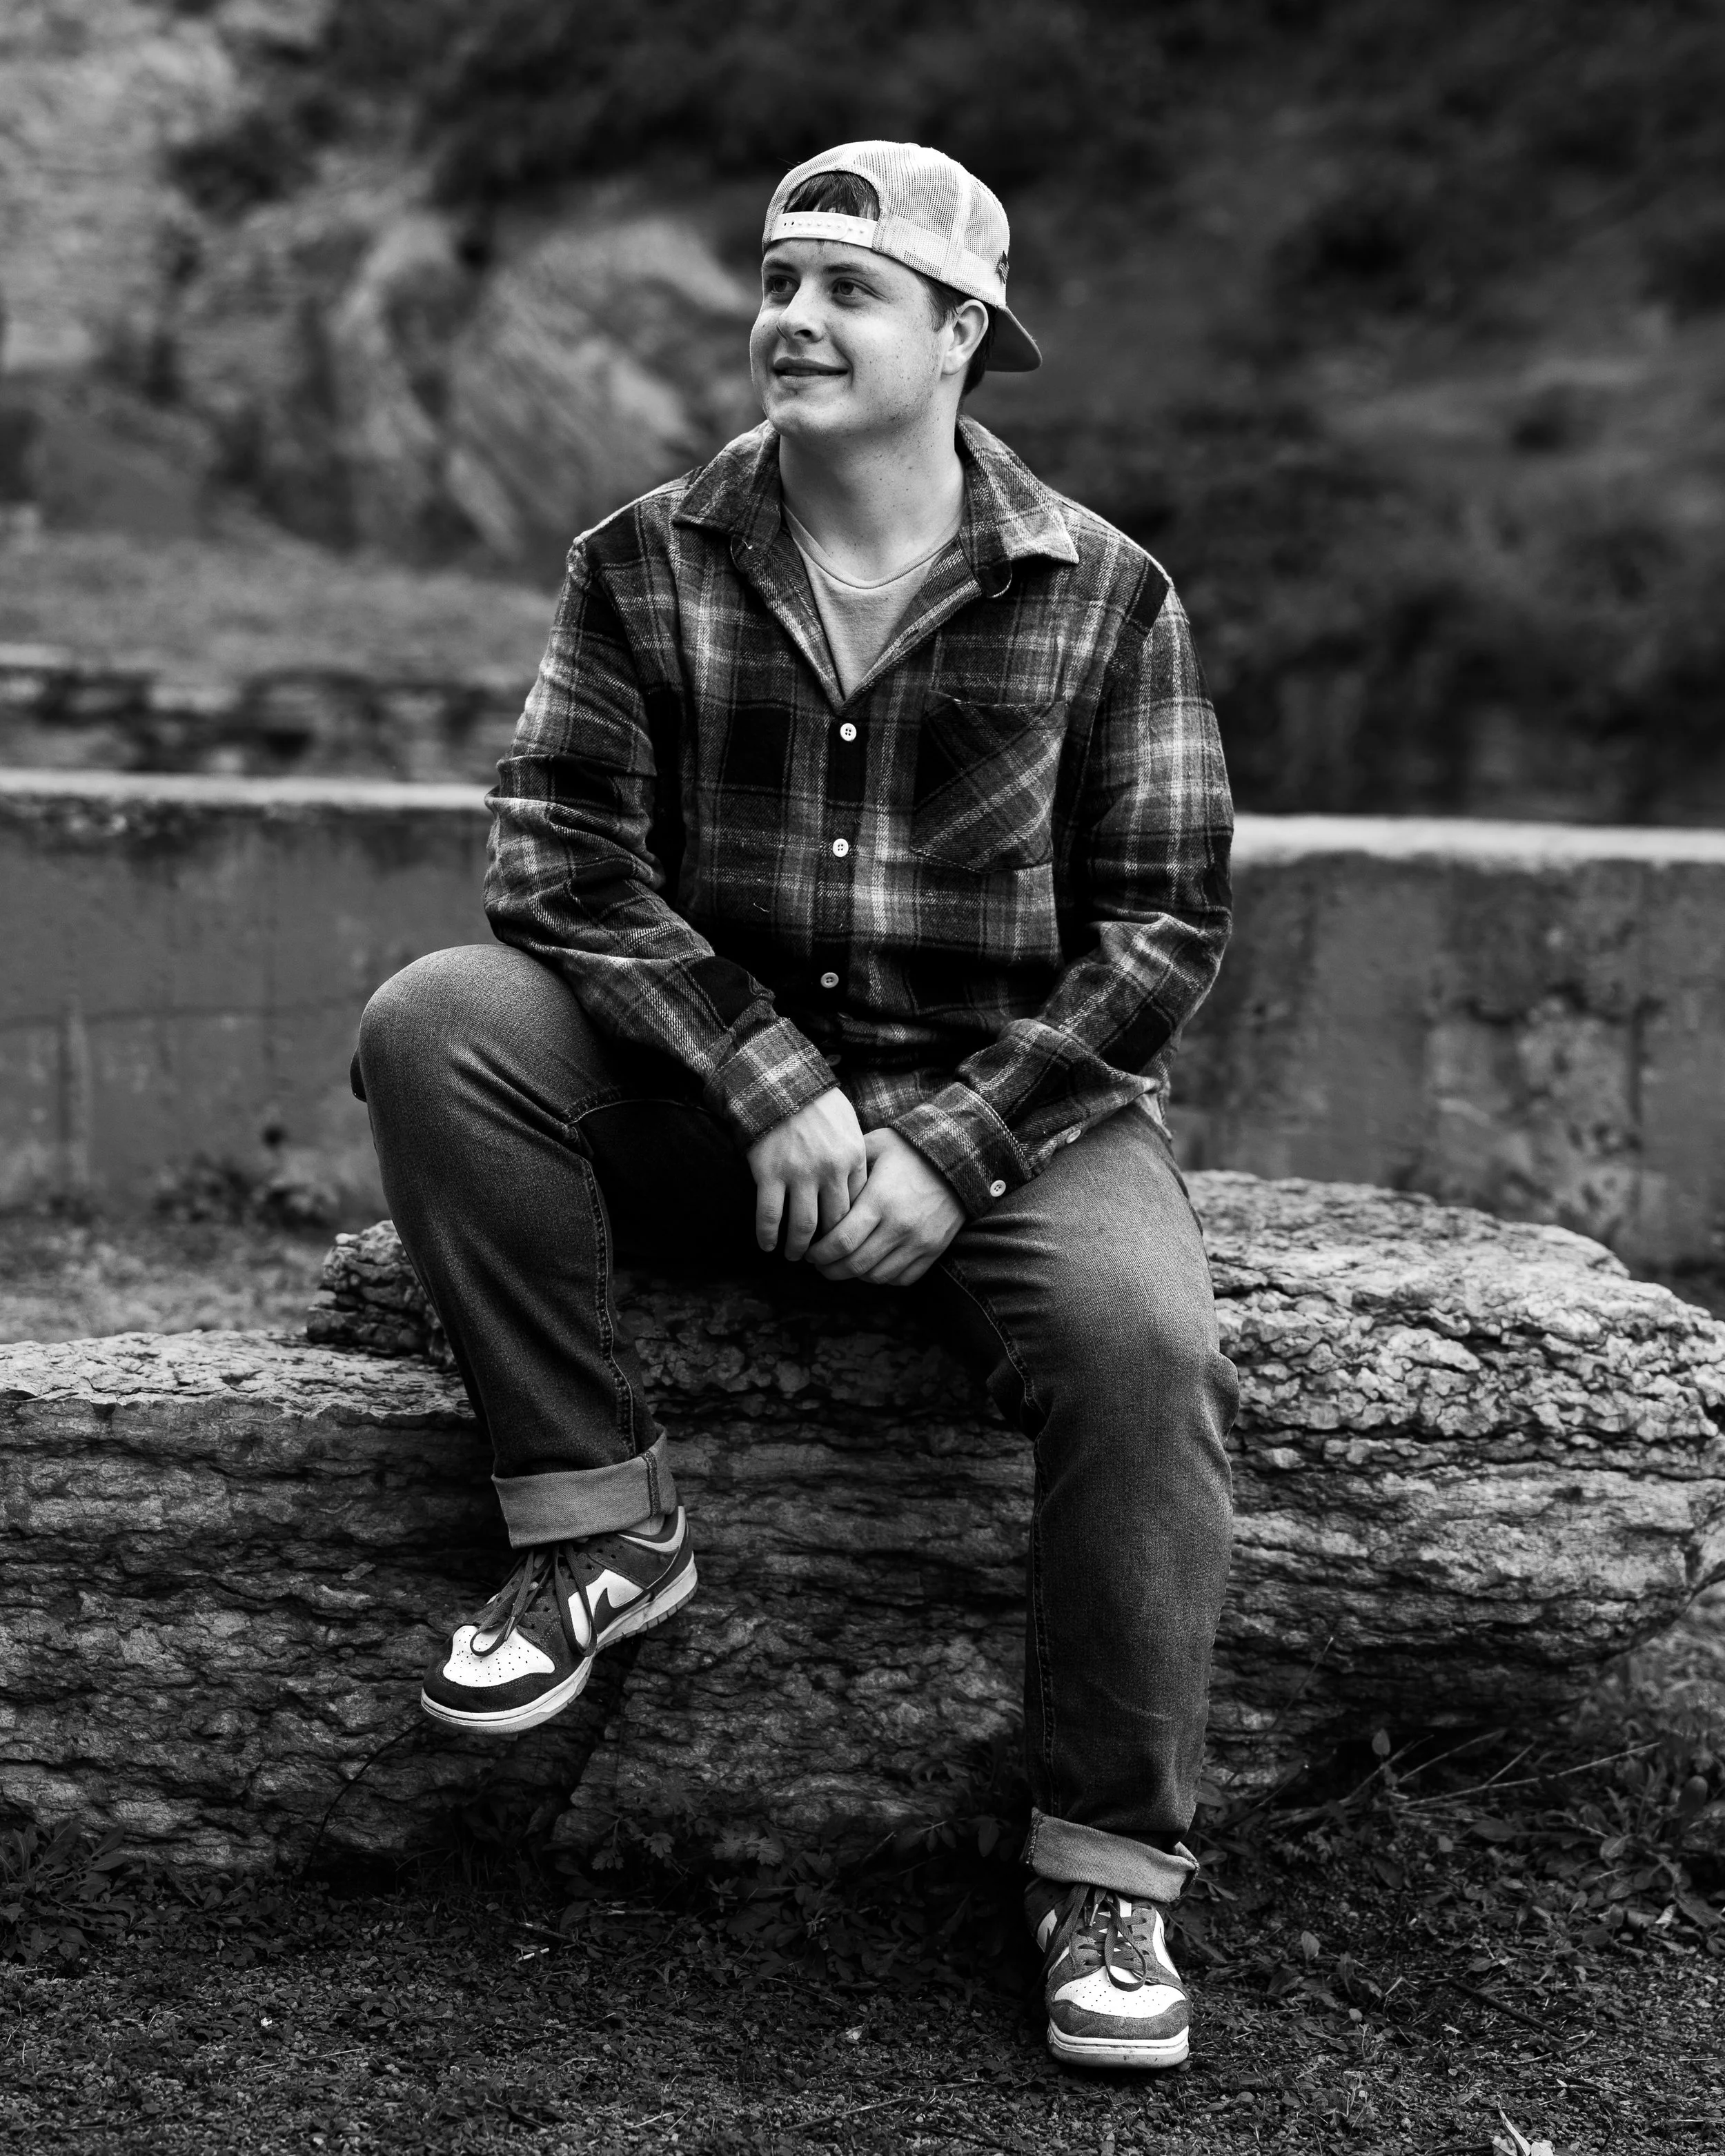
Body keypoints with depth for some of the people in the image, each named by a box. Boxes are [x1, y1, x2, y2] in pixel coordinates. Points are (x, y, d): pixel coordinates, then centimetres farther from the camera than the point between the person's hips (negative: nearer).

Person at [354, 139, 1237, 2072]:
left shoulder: (1101, 595, -1)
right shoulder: (646, 566, 2)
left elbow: (1163, 924, -3)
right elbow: (558, 850, -6)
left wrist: (953, 1146, -15)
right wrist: (772, 1086, -18)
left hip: (1016, 1098, -1)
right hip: (714, 1090, 2)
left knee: (1141, 1342, -31)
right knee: (436, 1026, -24)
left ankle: (1108, 1876, -14)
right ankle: (598, 1520, -12)